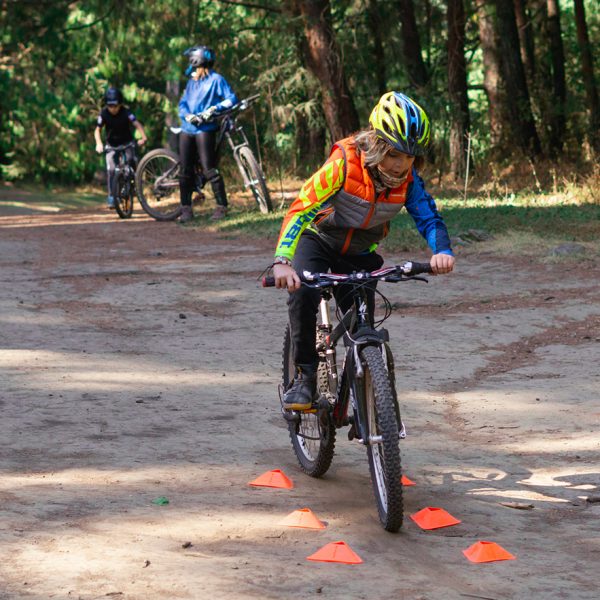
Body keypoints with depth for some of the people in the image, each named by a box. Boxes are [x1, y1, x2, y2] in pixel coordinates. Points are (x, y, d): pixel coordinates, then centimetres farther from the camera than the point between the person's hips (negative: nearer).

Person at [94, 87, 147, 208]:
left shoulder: (126, 112, -19)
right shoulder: (104, 113, -15)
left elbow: (137, 124, -28)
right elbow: (97, 130, -8)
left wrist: (143, 137, -45)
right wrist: (99, 143, -25)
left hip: (126, 143, -1)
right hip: (111, 145, 1)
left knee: (130, 160, -28)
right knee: (111, 169, -16)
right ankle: (111, 196, -8)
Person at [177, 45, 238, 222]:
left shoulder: (216, 79, -1)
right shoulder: (192, 81, 17)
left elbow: (231, 99, -7)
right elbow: (183, 103, 13)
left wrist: (213, 109, -19)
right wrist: (188, 115, -8)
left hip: (205, 130, -6)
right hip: (187, 129, 6)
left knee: (209, 170, -11)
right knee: (185, 170, 4)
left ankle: (222, 206, -4)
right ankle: (186, 209, 10)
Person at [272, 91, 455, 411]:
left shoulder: (408, 179, -18)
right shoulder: (344, 164, -32)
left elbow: (429, 217, -20)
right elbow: (300, 210, -36)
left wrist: (442, 251, -44)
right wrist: (282, 261, -50)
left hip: (360, 252, 4)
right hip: (318, 238, -3)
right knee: (303, 292, -31)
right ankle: (305, 375, -17)